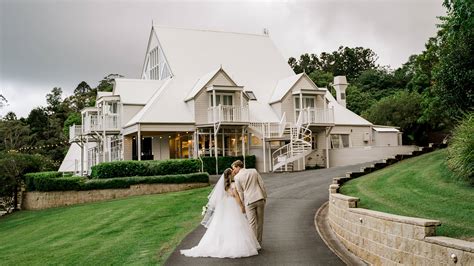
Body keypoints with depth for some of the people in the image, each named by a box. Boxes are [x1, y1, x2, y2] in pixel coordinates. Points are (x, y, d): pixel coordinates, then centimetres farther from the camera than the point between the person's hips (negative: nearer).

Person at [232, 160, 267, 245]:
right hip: (260, 199, 4)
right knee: (260, 222, 11)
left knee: (252, 223, 0)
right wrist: (264, 197, 15)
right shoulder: (254, 171, 8)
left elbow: (240, 192, 2)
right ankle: (259, 243, 18)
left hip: (249, 201, -3)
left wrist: (242, 205, 11)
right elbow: (262, 184, 7)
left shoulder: (237, 177, -1)